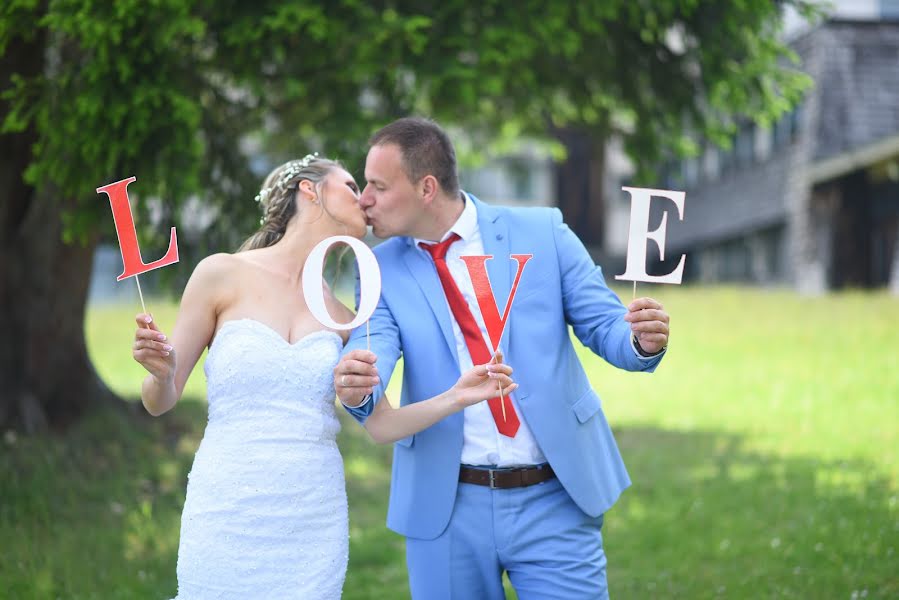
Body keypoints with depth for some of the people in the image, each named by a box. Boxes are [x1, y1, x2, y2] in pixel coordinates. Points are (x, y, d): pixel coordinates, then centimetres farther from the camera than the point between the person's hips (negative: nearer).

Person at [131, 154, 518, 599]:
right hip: (228, 519, -3)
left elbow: (380, 424, 10)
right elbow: (160, 401, 1)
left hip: (314, 524, 3)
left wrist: (455, 398, -4)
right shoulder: (223, 274, -1)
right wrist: (160, 372, -21)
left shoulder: (343, 315, 9)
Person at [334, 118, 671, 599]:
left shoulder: (541, 233, 0)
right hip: (447, 507, 2)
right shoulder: (382, 269, 3)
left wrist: (643, 340, -23)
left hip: (555, 501, -1)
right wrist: (356, 384, -36)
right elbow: (373, 350, -12)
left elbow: (607, 328, 0)